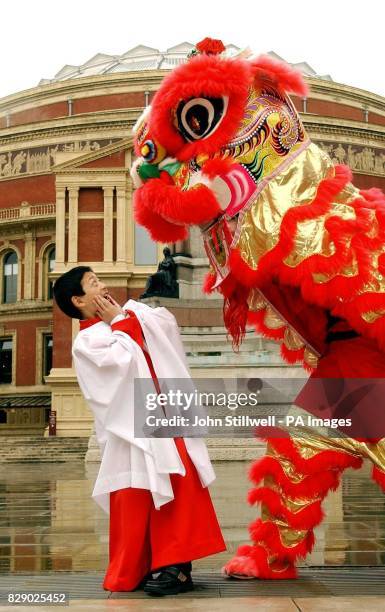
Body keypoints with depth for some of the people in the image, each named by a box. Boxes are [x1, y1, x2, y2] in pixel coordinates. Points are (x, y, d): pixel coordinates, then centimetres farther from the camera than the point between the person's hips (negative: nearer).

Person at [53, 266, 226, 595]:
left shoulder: (127, 321, 18)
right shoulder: (86, 340, -5)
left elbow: (168, 323, 17)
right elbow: (125, 360, -19)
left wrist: (126, 312, 9)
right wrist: (120, 322, -5)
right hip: (132, 432, -6)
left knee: (181, 490, -2)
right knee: (135, 505, -3)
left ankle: (173, 564, 1)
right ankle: (131, 574, 10)